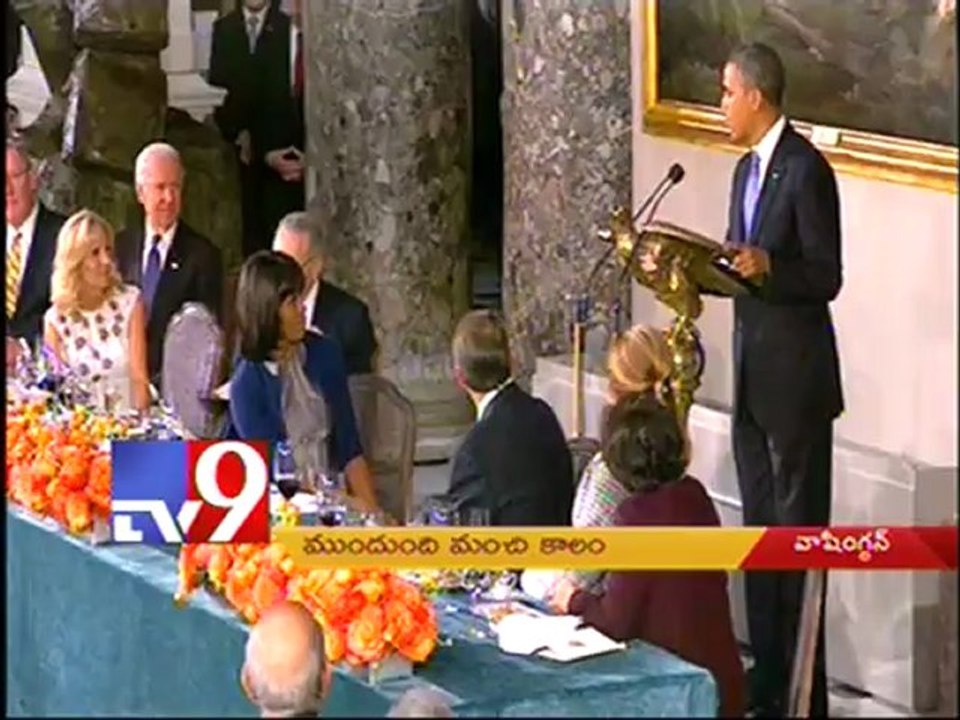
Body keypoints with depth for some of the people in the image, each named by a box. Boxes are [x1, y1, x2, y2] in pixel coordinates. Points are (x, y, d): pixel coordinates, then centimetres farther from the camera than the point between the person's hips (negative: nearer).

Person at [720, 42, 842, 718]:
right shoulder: (747, 169, 14)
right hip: (752, 376, 9)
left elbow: (827, 277, -16)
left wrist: (765, 266, -30)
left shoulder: (806, 168, -14)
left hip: (797, 380, -9)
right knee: (760, 532, 14)